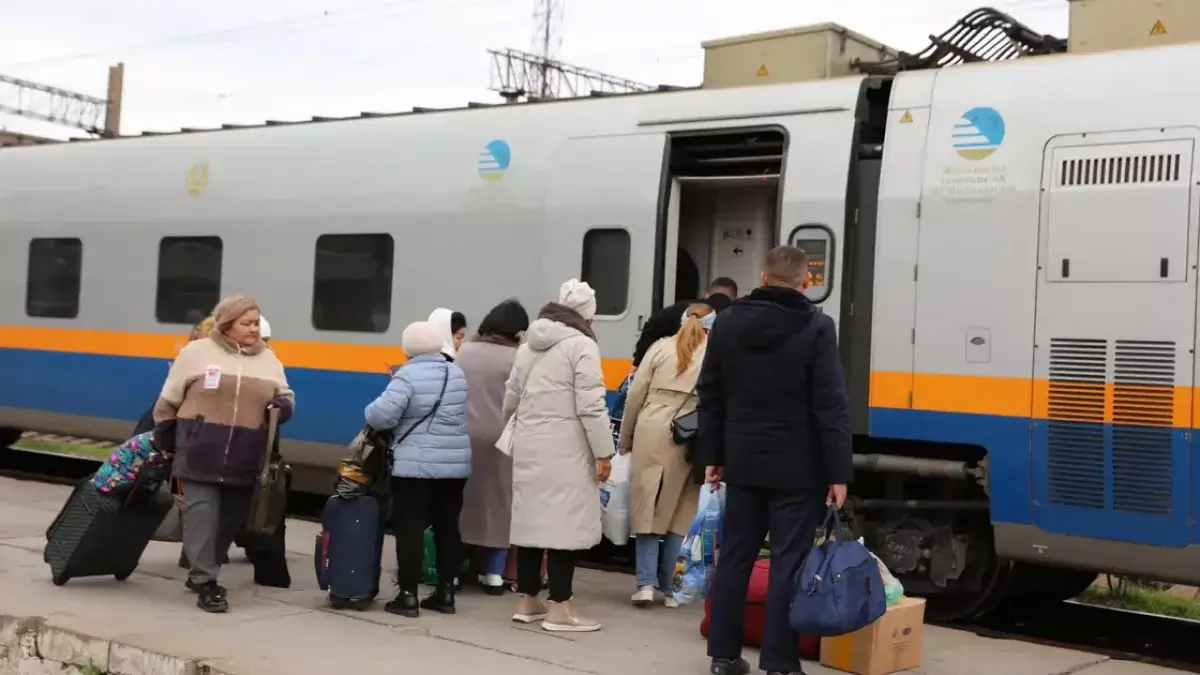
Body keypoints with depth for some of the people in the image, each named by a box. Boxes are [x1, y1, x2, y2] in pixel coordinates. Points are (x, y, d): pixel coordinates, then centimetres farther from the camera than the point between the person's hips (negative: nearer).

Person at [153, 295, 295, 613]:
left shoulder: (268, 359, 11)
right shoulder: (196, 352, 0)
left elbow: (285, 396, 21)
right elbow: (168, 402, 7)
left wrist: (284, 406, -3)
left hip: (244, 462, 4)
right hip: (200, 456, -4)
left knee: (228, 521, 11)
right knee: (202, 515, -8)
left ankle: (200, 572, 28)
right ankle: (206, 581, -3)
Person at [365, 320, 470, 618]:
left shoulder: (408, 375, -11)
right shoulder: (458, 374, 9)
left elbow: (382, 415, -19)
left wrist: (371, 413, 1)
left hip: (414, 466, -6)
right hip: (455, 465, 6)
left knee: (410, 529, 0)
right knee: (447, 528, 11)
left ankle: (408, 596, 1)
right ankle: (445, 593, 17)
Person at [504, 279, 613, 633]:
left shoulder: (529, 345, 16)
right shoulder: (581, 344, -8)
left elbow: (511, 396, 23)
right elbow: (590, 405, -15)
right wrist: (603, 452, -11)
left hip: (528, 445, 8)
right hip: (564, 448, -8)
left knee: (531, 517, 12)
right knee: (564, 523, -4)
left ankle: (527, 601, 18)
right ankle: (559, 609, -2)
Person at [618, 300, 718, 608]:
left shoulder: (661, 348, 10)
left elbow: (636, 396, 8)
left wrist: (625, 439, 16)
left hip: (651, 435, 1)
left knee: (646, 508, 7)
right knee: (680, 514, 9)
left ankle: (646, 583, 0)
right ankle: (669, 587, 12)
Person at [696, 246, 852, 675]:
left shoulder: (727, 322, 5)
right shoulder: (817, 328, -10)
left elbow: (709, 396, 8)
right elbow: (830, 407, -13)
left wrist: (711, 455, 14)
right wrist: (838, 471, -10)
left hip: (742, 463, 4)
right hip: (796, 469, -4)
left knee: (735, 557, 12)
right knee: (788, 563, 0)